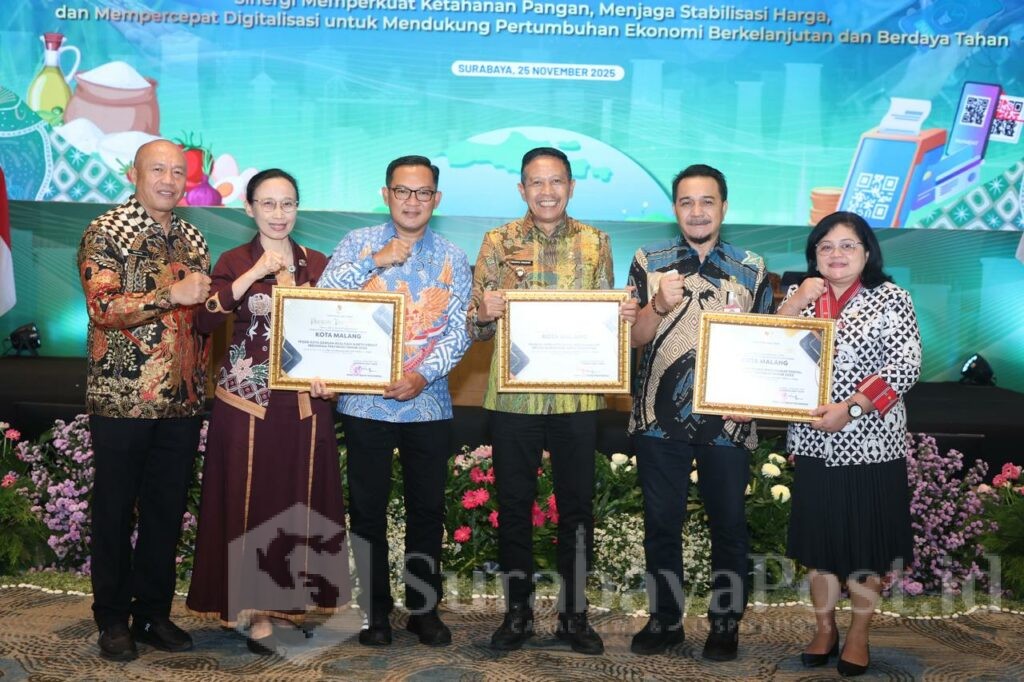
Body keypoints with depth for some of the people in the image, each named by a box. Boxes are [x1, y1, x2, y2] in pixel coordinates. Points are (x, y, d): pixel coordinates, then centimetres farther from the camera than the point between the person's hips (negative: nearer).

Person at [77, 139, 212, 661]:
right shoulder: (105, 233, -5)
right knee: (115, 511, 6)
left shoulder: (192, 239, 12)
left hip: (182, 401, 5)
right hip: (121, 398, -5)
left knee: (167, 510, 10)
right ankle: (113, 620, 19)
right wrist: (173, 294, -23)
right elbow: (104, 308, -18)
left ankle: (153, 613, 23)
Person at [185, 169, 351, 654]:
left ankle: (289, 601, 22)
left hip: (305, 402, 3)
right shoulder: (235, 262, 0)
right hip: (247, 401, -3)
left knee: (300, 499, 7)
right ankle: (255, 610, 11)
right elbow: (205, 321, -16)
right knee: (251, 501, 0)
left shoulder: (318, 264, 9)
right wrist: (255, 273, -21)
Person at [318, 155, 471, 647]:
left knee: (427, 509, 8)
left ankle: (424, 608, 23)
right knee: (368, 508, 7)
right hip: (365, 400, -1)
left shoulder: (452, 259, 5)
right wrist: (376, 261, -16)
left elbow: (458, 331, -1)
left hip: (428, 403, 1)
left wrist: (424, 375, -16)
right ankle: (375, 608, 21)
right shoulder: (359, 243, 2)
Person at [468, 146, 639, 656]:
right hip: (513, 396, -1)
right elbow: (476, 327, 0)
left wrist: (624, 316, -12)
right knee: (513, 505, 8)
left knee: (577, 507, 8)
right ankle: (517, 611, 24)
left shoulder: (594, 242, 5)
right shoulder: (498, 241, 1)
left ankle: (574, 613, 23)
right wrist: (485, 314, -22)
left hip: (576, 396, 1)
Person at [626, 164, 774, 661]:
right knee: (661, 523, 11)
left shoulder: (752, 269, 3)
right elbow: (634, 338, -3)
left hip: (727, 421, 0)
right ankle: (664, 619, 27)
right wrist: (659, 305, -22)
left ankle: (725, 623, 26)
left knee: (728, 525, 10)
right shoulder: (648, 261, 1)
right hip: (660, 418, 0)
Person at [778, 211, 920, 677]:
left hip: (869, 444, -3)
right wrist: (796, 302, -12)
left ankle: (858, 635, 24)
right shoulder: (798, 297, 10)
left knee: (865, 544, 6)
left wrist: (851, 408, -21)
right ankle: (824, 628, 28)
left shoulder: (890, 297, -2)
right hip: (813, 445, 3)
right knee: (818, 540, 11)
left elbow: (906, 364, -11)